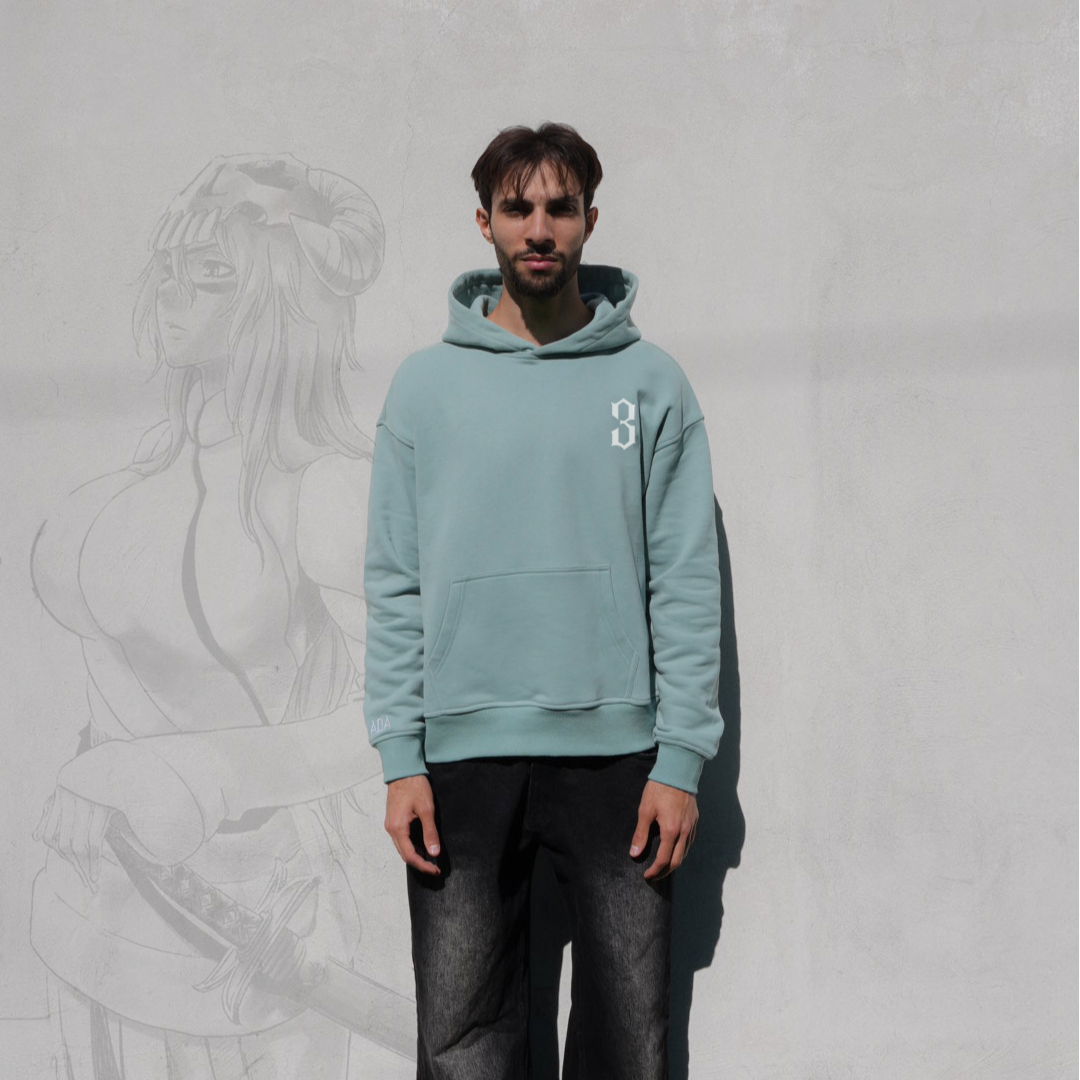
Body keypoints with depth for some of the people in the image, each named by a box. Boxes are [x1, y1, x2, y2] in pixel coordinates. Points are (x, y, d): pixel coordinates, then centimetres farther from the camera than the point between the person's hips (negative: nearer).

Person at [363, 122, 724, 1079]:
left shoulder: (651, 383, 5)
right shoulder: (426, 385, 7)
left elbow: (687, 584, 1)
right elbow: (395, 586, 4)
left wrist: (682, 757, -7)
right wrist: (401, 757, -3)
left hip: (617, 749, 0)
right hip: (463, 752, 1)